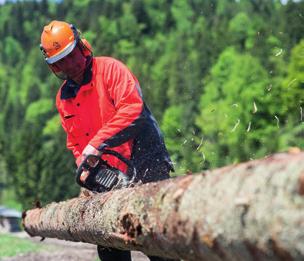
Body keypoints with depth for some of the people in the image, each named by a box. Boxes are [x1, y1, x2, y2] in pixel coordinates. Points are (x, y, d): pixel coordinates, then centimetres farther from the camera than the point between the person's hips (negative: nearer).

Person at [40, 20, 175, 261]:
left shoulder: (109, 69, -8)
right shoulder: (63, 98, 13)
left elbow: (132, 108, -23)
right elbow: (74, 143, 19)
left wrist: (97, 144, -28)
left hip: (146, 163, -7)